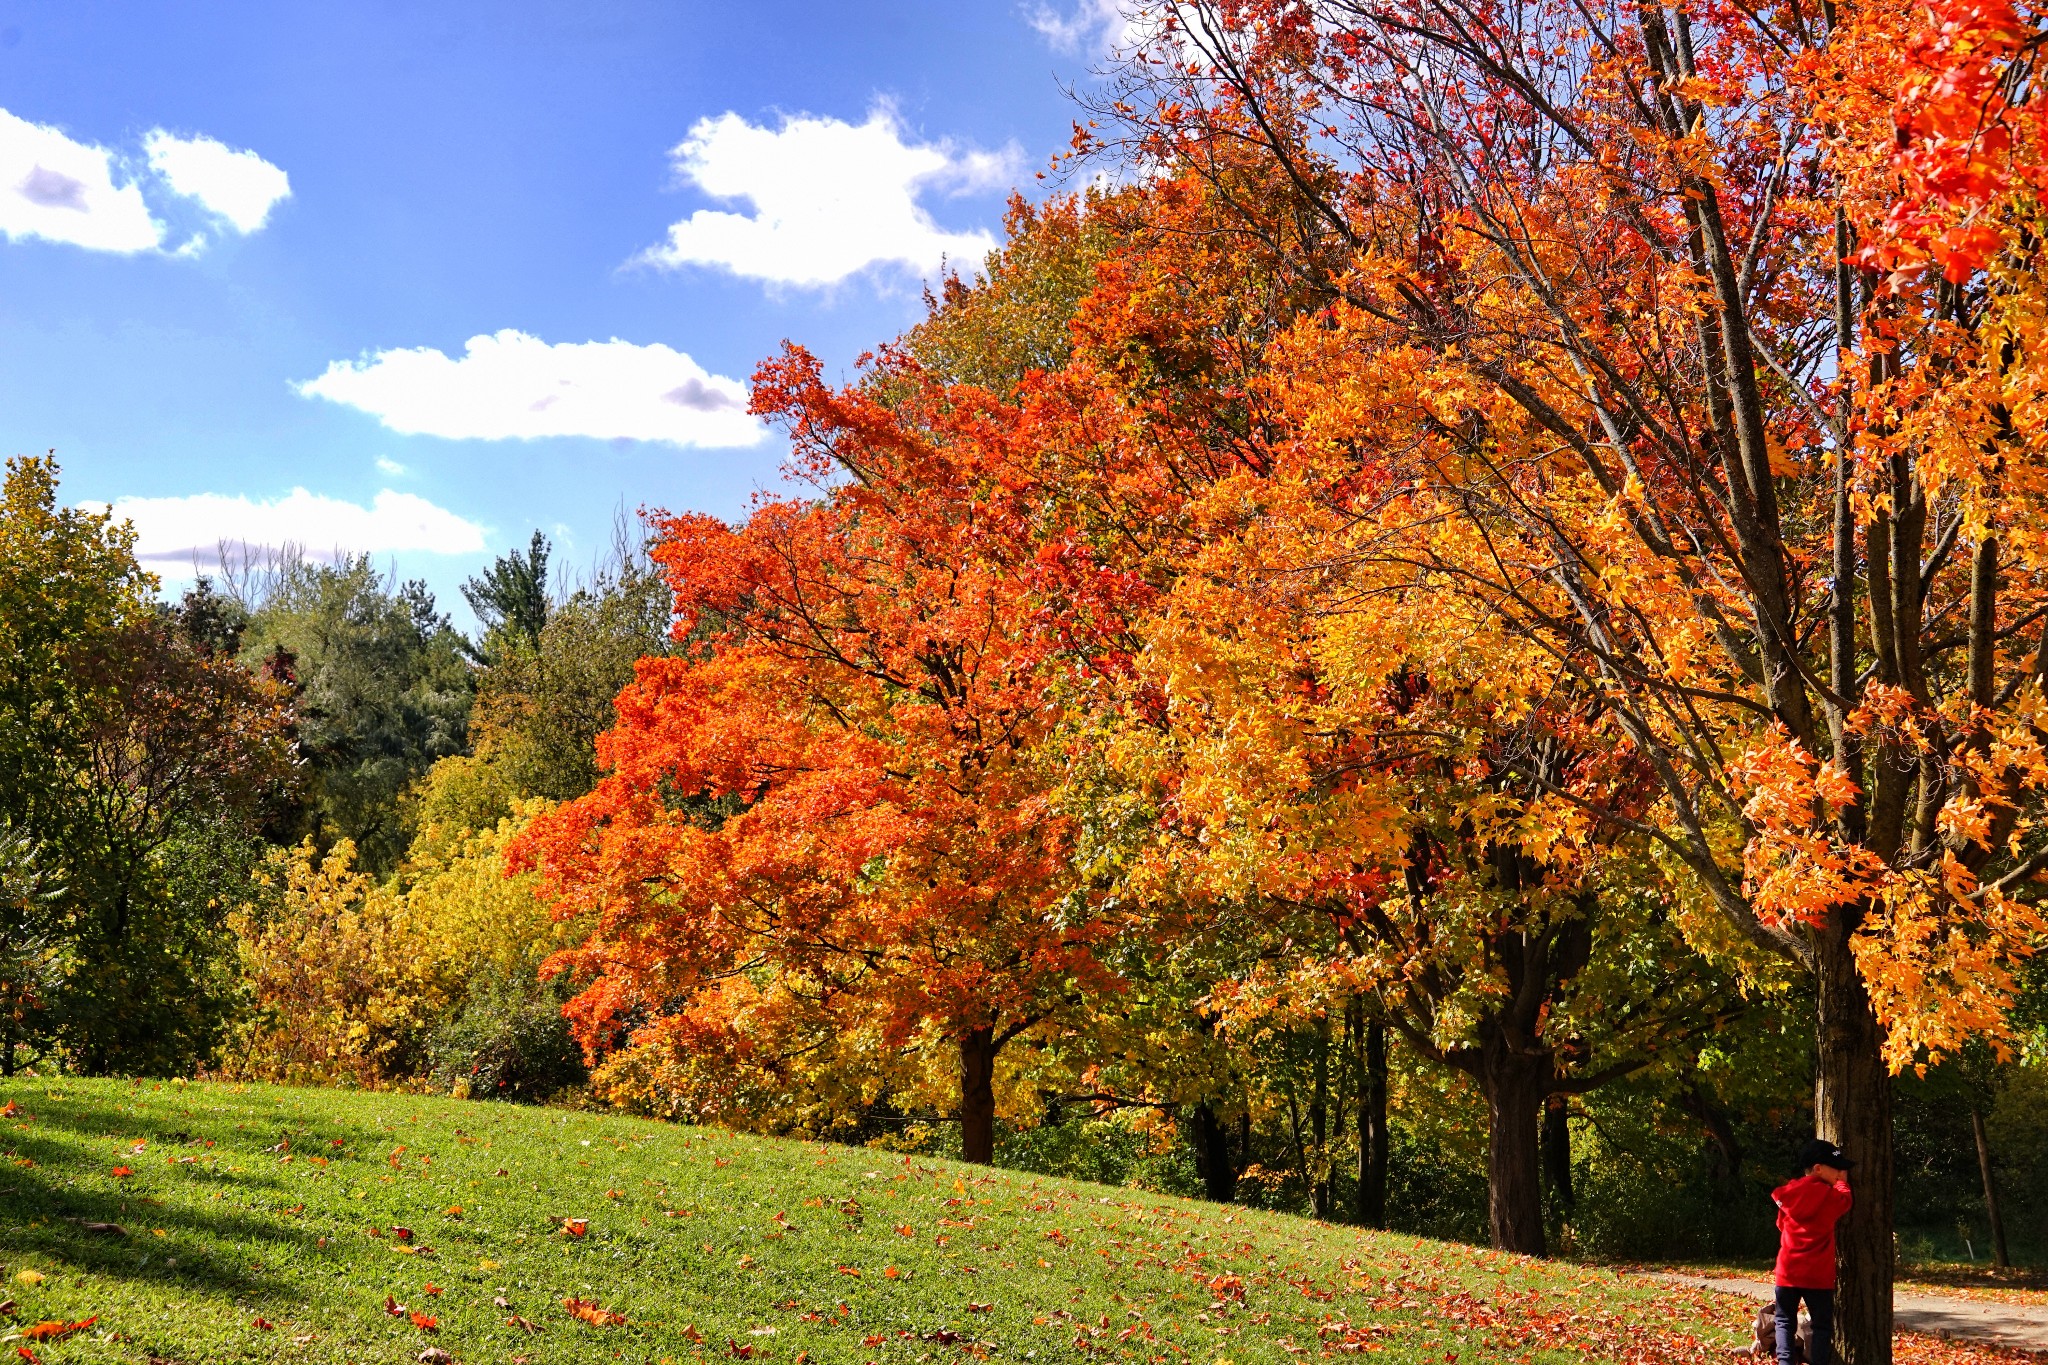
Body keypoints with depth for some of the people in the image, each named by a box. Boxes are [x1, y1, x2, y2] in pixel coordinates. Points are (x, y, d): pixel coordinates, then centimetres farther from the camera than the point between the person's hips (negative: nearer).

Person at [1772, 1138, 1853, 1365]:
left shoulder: (1788, 1193, 2)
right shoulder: (1831, 1197, -9)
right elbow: (1844, 1200, 12)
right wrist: (1842, 1183, 24)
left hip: (1788, 1272, 2)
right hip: (1818, 1275, -2)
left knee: (1785, 1322, 12)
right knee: (1822, 1326, 9)